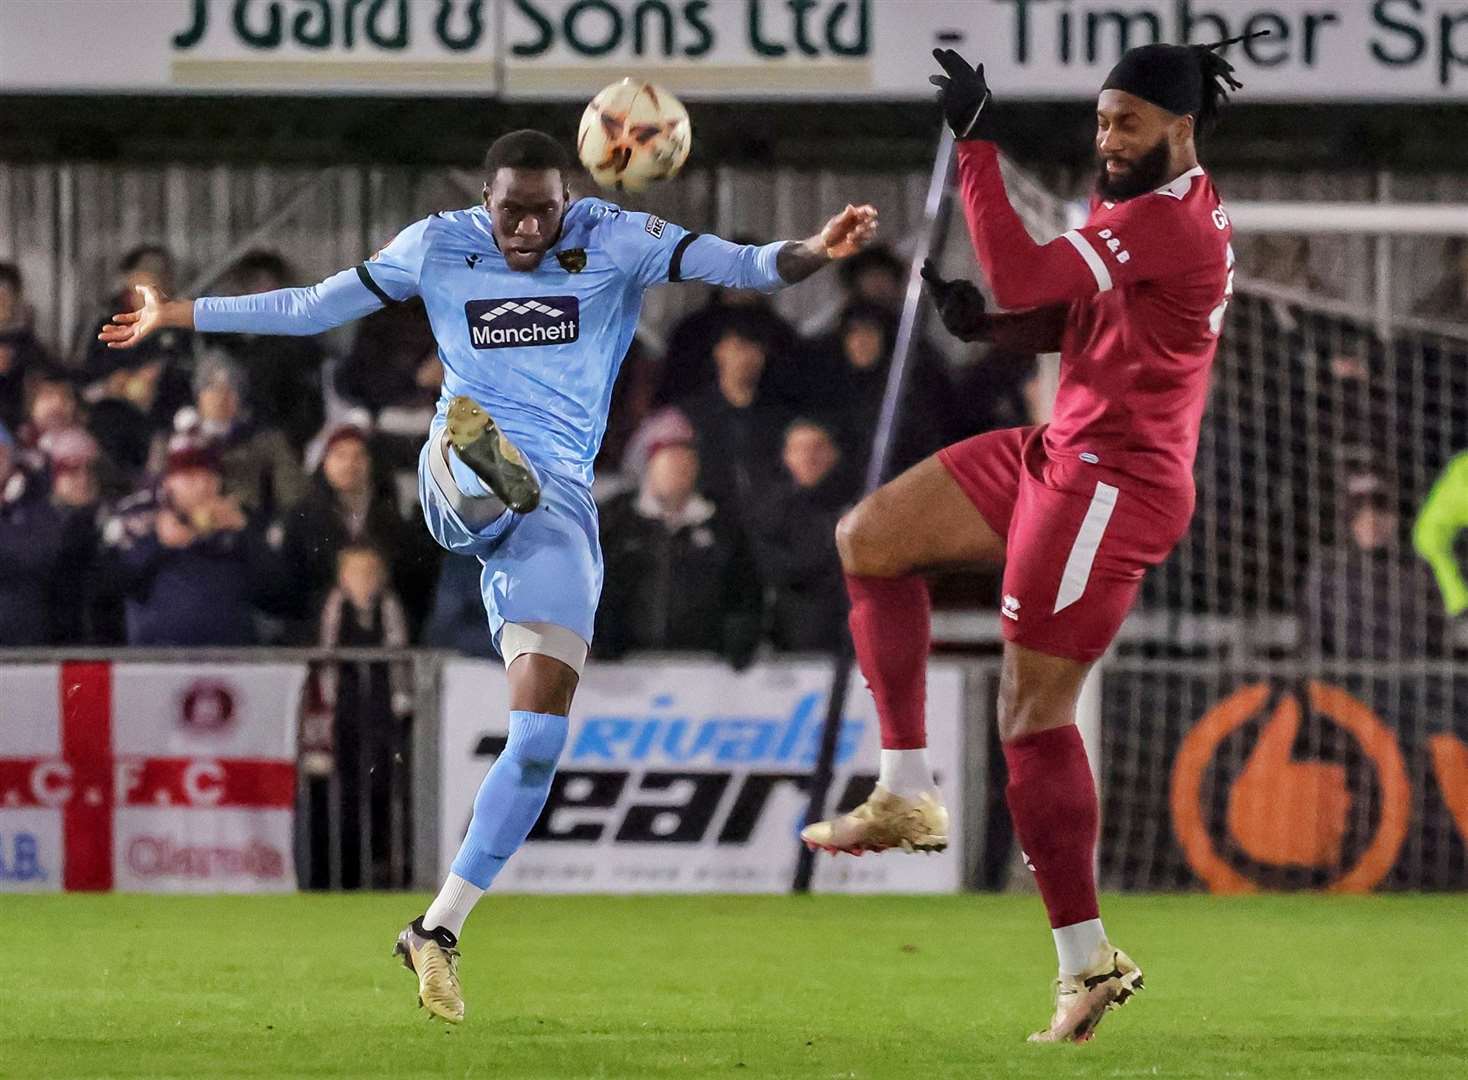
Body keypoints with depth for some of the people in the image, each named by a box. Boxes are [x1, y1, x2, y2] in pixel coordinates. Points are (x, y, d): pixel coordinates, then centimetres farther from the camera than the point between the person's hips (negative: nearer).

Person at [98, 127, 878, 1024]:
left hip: (560, 503, 0)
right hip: (459, 486, 0)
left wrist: (817, 252, -27)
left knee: (543, 733, -6)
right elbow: (313, 308, 21)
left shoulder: (615, 242, 6)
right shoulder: (440, 247, 11)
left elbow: (740, 266, -5)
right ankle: (474, 465, -79)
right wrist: (178, 315, 23)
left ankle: (440, 930, 1)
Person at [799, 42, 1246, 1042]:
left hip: (1113, 482, -11)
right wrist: (986, 323, -2)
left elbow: (1023, 276, -28)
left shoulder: (1169, 219, -20)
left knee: (1034, 713, -8)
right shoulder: (1140, 206, 13)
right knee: (866, 540, 13)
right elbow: (1070, 317, 19)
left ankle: (1088, 960, -2)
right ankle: (909, 794, 10)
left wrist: (977, 142, -23)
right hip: (1062, 454, 11)